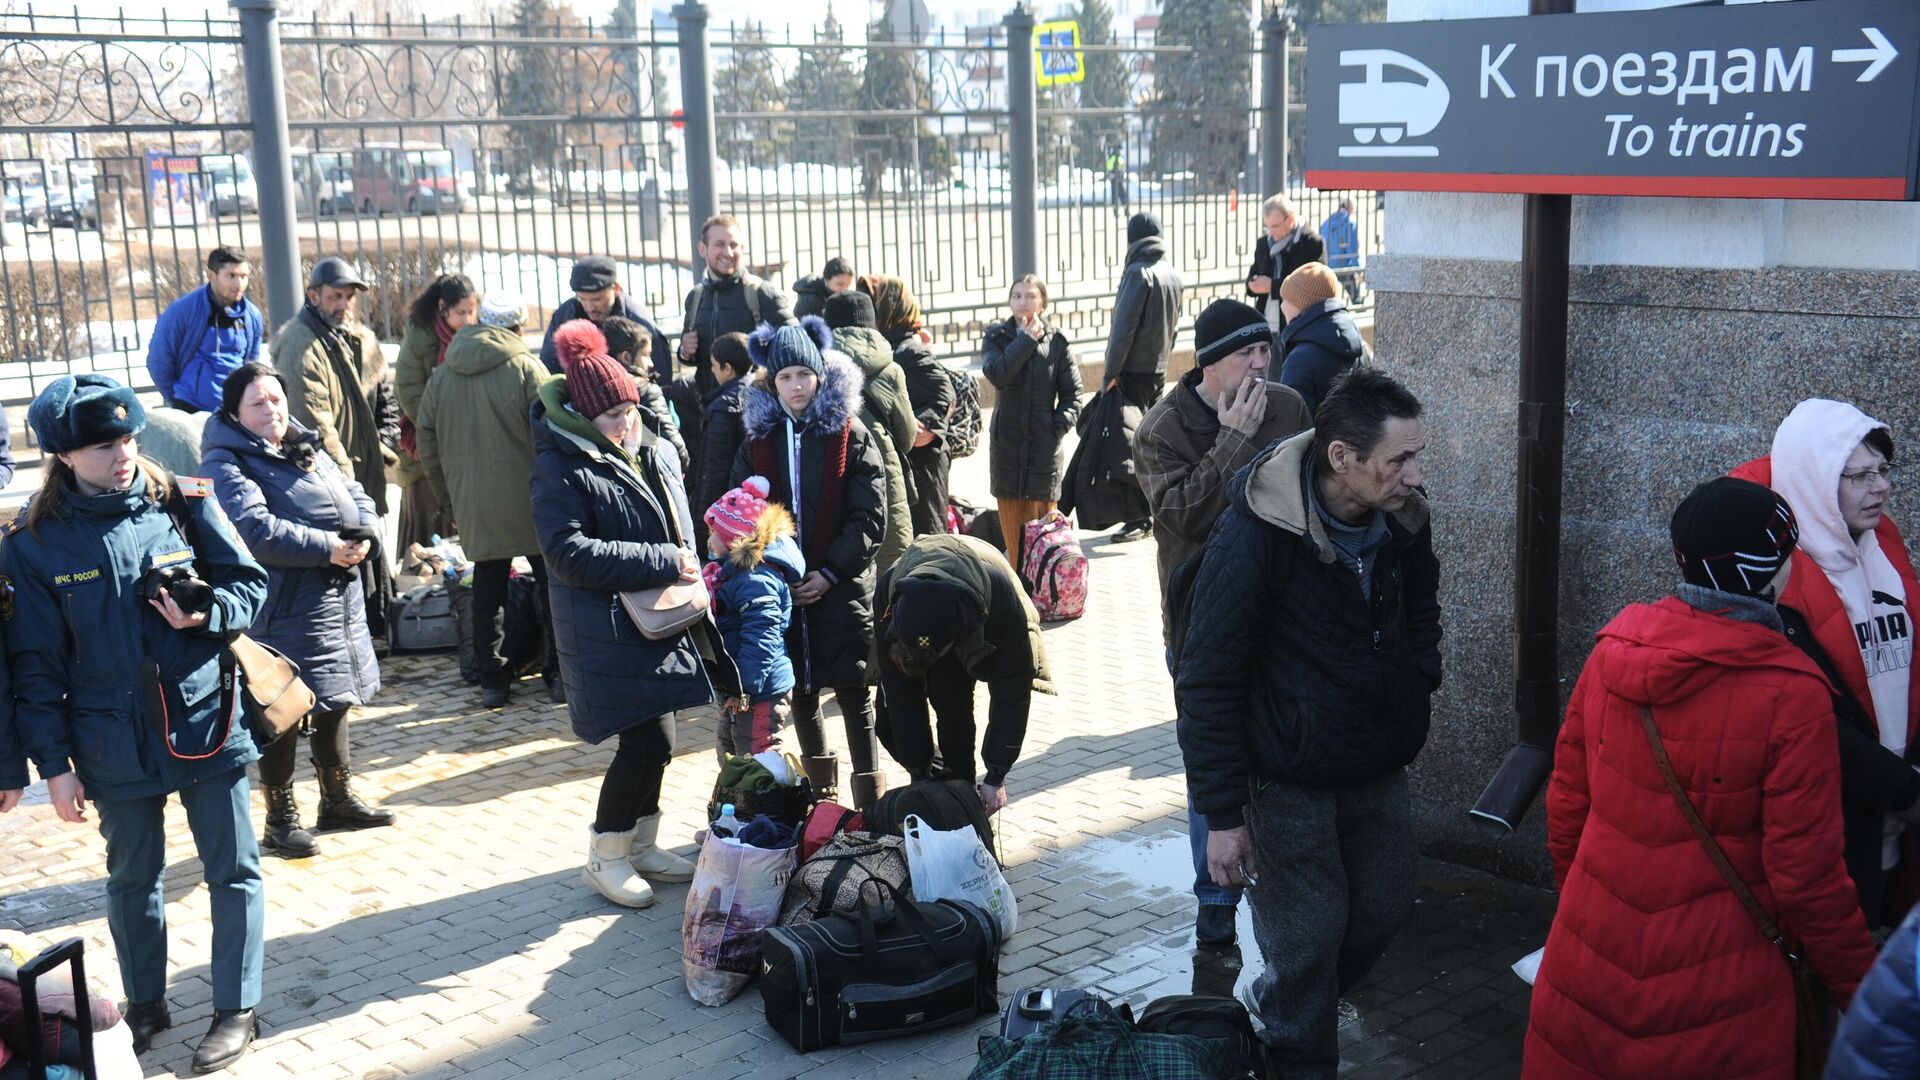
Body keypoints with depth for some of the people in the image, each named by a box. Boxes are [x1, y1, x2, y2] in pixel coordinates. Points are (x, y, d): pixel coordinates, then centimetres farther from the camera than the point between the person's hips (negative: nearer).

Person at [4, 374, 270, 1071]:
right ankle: (145, 1006, 35)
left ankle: (237, 1010, 20)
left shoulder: (186, 503, -5)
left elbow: (251, 582, 3)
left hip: (207, 721, 0)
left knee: (232, 870, 6)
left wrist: (208, 613, -19)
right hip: (117, 743, 0)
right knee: (132, 878, 16)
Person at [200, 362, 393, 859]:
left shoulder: (306, 447, 15)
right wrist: (327, 547, -22)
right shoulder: (227, 463, -10)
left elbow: (355, 496, 12)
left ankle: (338, 800, 33)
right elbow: (257, 530, -23)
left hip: (340, 598, 8)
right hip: (284, 610, -8)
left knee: (335, 704, 18)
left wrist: (361, 534, -9)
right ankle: (280, 822, 12)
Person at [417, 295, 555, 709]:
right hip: (529, 502, -4)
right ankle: (560, 673, 9)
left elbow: (429, 449, 12)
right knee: (551, 584, 7)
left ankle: (492, 679, 14)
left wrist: (452, 496, 20)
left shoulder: (441, 377, 8)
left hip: (474, 506, 4)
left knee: (488, 589, 11)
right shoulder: (526, 368, -9)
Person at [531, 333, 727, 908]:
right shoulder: (562, 467, -13)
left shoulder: (658, 452, 10)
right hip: (609, 630, -7)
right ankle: (605, 856, 8)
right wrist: (661, 562, -20)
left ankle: (641, 844, 32)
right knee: (648, 741, -10)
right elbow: (569, 553, -21)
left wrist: (690, 579, 6)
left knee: (653, 740, 15)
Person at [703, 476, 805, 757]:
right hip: (736, 691, 11)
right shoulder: (732, 570, 12)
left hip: (757, 692, -11)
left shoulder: (757, 579, -22)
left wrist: (744, 688, -27)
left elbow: (760, 638, -28)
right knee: (730, 758, 23)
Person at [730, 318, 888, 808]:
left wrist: (829, 573, -14)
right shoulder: (758, 439, 7)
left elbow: (869, 518, -7)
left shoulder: (850, 436, -4)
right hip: (780, 585, 4)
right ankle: (820, 787, 28)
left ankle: (871, 797, 4)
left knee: (853, 692, -3)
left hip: (841, 585, -4)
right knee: (800, 691, 12)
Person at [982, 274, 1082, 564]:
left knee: (1042, 519, 1)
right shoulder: (996, 337, 4)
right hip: (1007, 442, 1)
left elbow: (1072, 394, 4)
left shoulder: (1057, 342, 2)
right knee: (1012, 524, 3)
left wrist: (1058, 426, -9)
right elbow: (997, 374, -16)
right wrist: (1027, 340, -13)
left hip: (1044, 443, -1)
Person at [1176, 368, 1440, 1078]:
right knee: (1307, 937, 2)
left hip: (1378, 768, 6)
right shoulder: (1253, 535, -24)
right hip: (1289, 779, -6)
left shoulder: (1403, 520, -6)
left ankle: (1290, 1003, 44)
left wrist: (1414, 691, 5)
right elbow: (1207, 684, -18)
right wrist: (1222, 814, -17)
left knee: (1384, 908, 17)